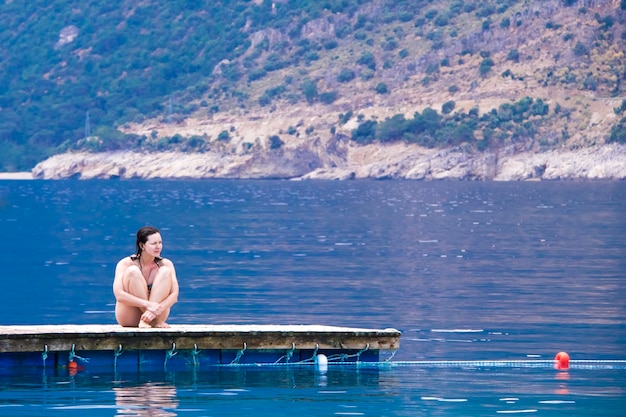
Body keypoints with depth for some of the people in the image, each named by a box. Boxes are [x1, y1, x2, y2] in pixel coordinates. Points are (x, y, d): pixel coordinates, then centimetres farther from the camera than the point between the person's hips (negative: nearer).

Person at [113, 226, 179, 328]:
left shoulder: (166, 264, -3)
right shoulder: (126, 264, -11)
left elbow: (174, 294, -13)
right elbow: (119, 295, -25)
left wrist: (157, 309, -33)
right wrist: (147, 305, -37)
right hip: (129, 318, -2)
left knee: (165, 271, -16)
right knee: (133, 271, -23)